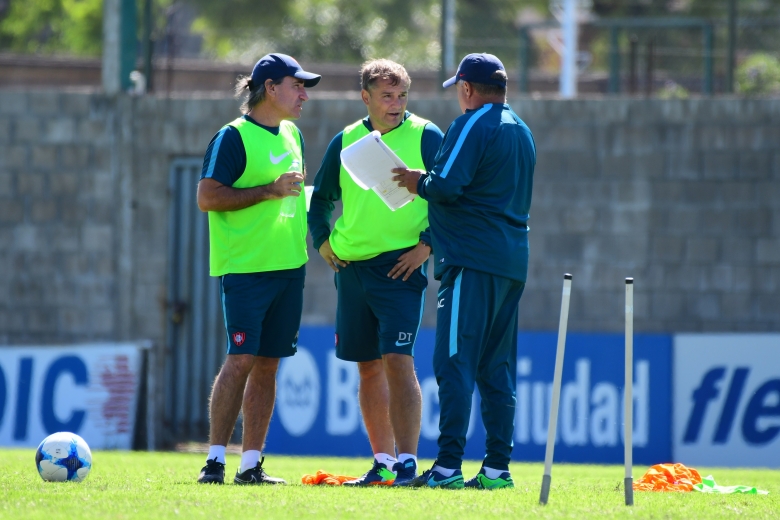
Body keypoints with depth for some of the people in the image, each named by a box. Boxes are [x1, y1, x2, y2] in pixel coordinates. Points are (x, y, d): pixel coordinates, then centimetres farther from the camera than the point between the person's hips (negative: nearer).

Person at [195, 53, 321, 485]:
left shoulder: (291, 135, 16)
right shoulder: (233, 137, -9)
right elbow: (207, 197, -15)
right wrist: (269, 191, -18)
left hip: (288, 266, 7)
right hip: (246, 267, -7)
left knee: (267, 364, 6)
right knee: (242, 359, -13)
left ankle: (251, 465, 8)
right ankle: (215, 460, -8)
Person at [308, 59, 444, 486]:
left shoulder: (425, 137, -2)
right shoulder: (345, 141, 9)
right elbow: (321, 197, 22)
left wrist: (427, 245, -10)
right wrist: (322, 240, 9)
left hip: (400, 266, -5)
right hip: (352, 267, 5)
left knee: (398, 361, -14)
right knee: (368, 367, 9)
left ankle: (406, 462, -14)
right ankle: (382, 463, 17)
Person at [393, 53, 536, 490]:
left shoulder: (472, 126, -8)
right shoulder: (522, 131, 19)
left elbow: (446, 187, -18)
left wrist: (418, 181, 3)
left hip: (473, 260, -9)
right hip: (512, 262, 9)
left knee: (455, 363, -10)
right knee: (497, 368, 10)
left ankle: (449, 466, -16)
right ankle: (498, 467, 8)